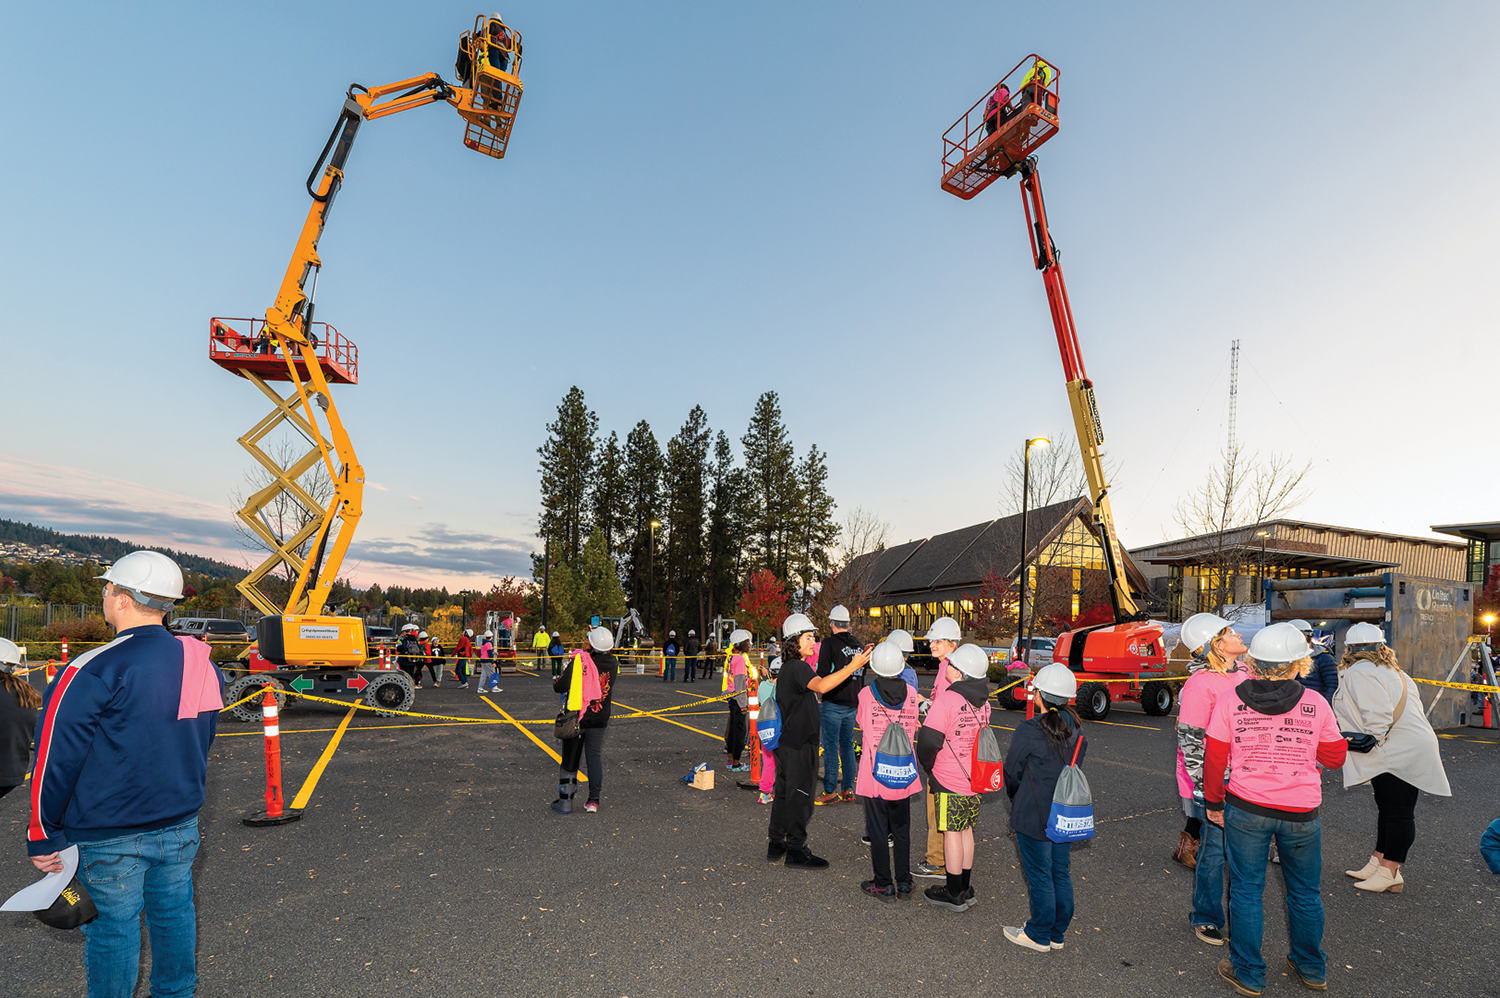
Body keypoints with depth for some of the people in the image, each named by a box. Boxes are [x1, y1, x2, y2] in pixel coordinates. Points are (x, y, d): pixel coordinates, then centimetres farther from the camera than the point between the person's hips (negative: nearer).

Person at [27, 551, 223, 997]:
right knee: (174, 910, 20)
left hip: (110, 835, -6)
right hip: (181, 825, 6)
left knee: (112, 926, 10)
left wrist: (43, 836, -5)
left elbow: (56, 761, -15)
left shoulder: (92, 672, -19)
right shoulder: (202, 664, 1)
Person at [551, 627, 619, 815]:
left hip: (576, 717, -3)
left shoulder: (579, 662, -21)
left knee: (570, 758, 9)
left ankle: (565, 801, 16)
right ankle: (593, 800, 10)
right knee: (594, 756, 13)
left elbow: (559, 687, -20)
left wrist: (557, 680, 3)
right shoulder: (613, 664, -7)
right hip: (600, 719, 3)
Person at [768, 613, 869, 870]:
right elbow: (821, 686, -39)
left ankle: (776, 843, 26)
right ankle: (796, 850, 10)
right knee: (800, 796, 0)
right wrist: (852, 666, -45)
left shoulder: (787, 667, 12)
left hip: (785, 741, 10)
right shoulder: (798, 668, -20)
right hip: (799, 745, -10)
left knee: (784, 793, 17)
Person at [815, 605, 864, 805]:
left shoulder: (830, 644, -12)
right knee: (847, 745, 14)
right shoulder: (857, 644, 9)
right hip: (852, 703, 7)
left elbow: (822, 674, -14)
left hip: (833, 703, -6)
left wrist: (821, 695, 0)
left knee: (831, 747, -1)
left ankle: (831, 791, 3)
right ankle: (848, 789, 18)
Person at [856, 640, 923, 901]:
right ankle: (904, 882, 25)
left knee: (877, 830, 9)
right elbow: (914, 728, 6)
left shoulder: (866, 694, -11)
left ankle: (884, 885, 17)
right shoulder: (911, 693, -5)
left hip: (875, 772, -3)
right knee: (902, 829, 17)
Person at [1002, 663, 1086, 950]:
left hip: (1035, 817, -6)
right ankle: (1057, 933, 29)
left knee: (1039, 877, 7)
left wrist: (1015, 799, 10)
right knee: (1060, 873, 17)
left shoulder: (1029, 731, -21)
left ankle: (1038, 936, 20)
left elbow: (1012, 773, -10)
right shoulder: (1077, 730, -1)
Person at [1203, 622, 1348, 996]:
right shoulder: (1316, 704, -8)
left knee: (1246, 890, 11)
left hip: (1245, 809, -1)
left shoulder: (1231, 700, -9)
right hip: (1301, 813, 1)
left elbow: (1214, 759, -3)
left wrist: (1214, 802, 9)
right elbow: (1335, 757, 3)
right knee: (1305, 893, 21)